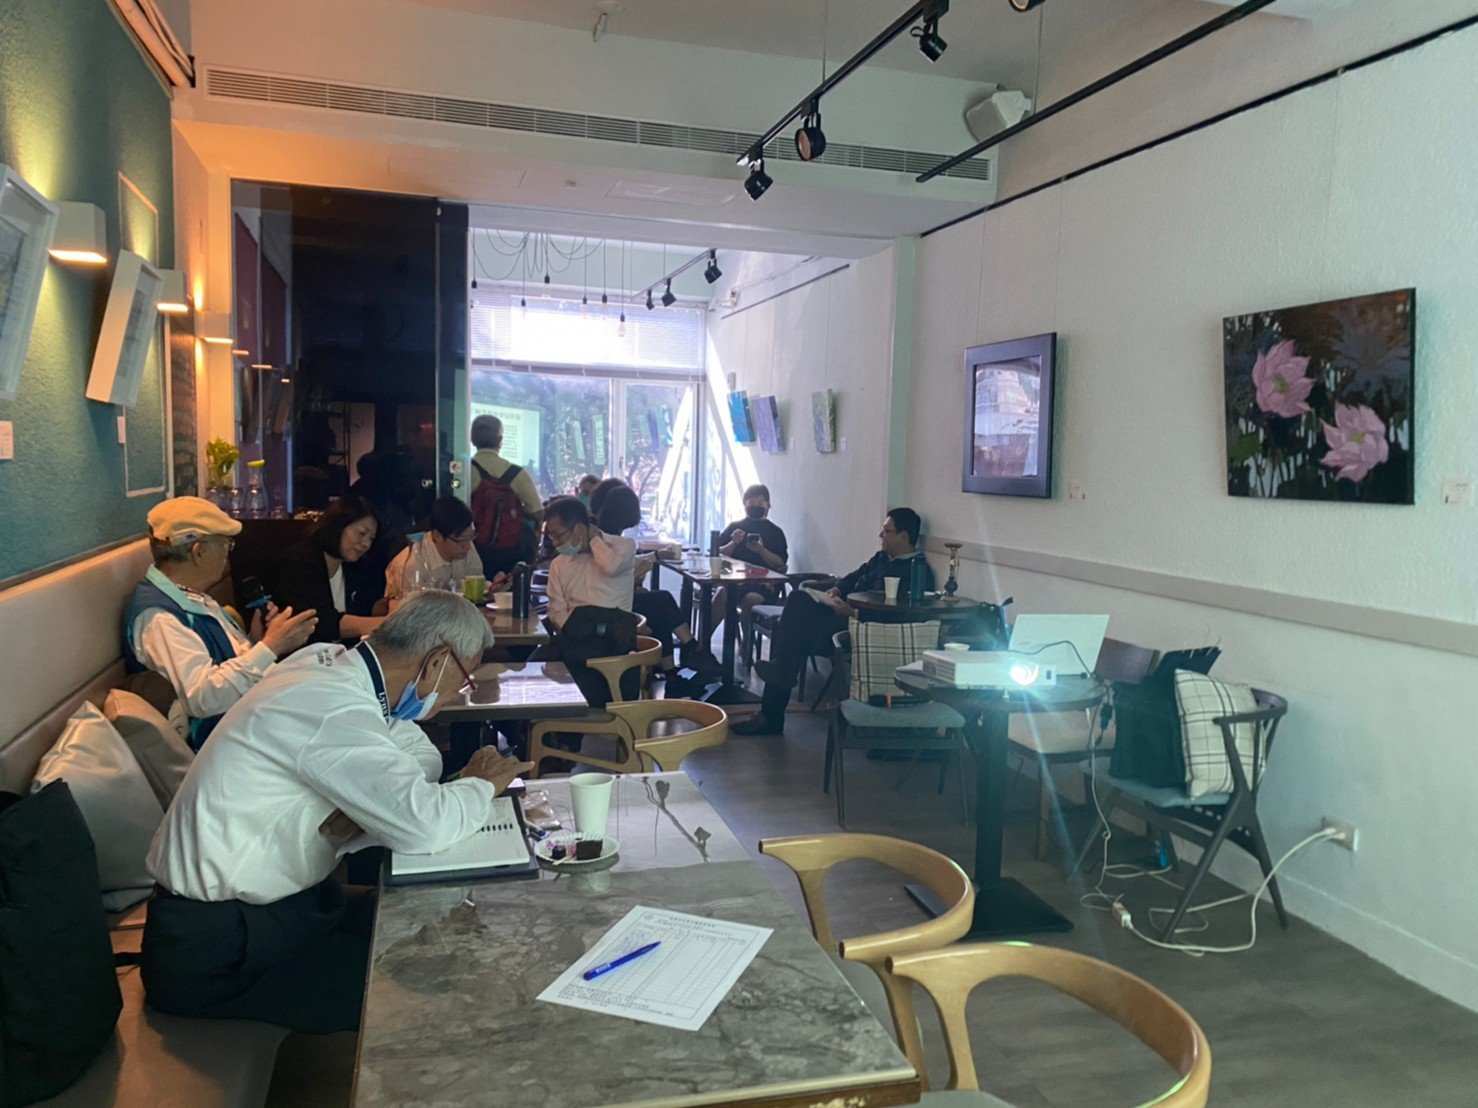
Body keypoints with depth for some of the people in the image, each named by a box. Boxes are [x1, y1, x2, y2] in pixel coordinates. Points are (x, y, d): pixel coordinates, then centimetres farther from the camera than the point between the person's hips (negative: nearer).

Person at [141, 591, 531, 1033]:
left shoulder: (329, 662, -1)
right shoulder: (333, 708, -29)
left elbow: (421, 752, 7)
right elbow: (426, 825, -38)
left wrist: (362, 808, -14)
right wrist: (483, 785, -16)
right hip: (215, 951, -9)